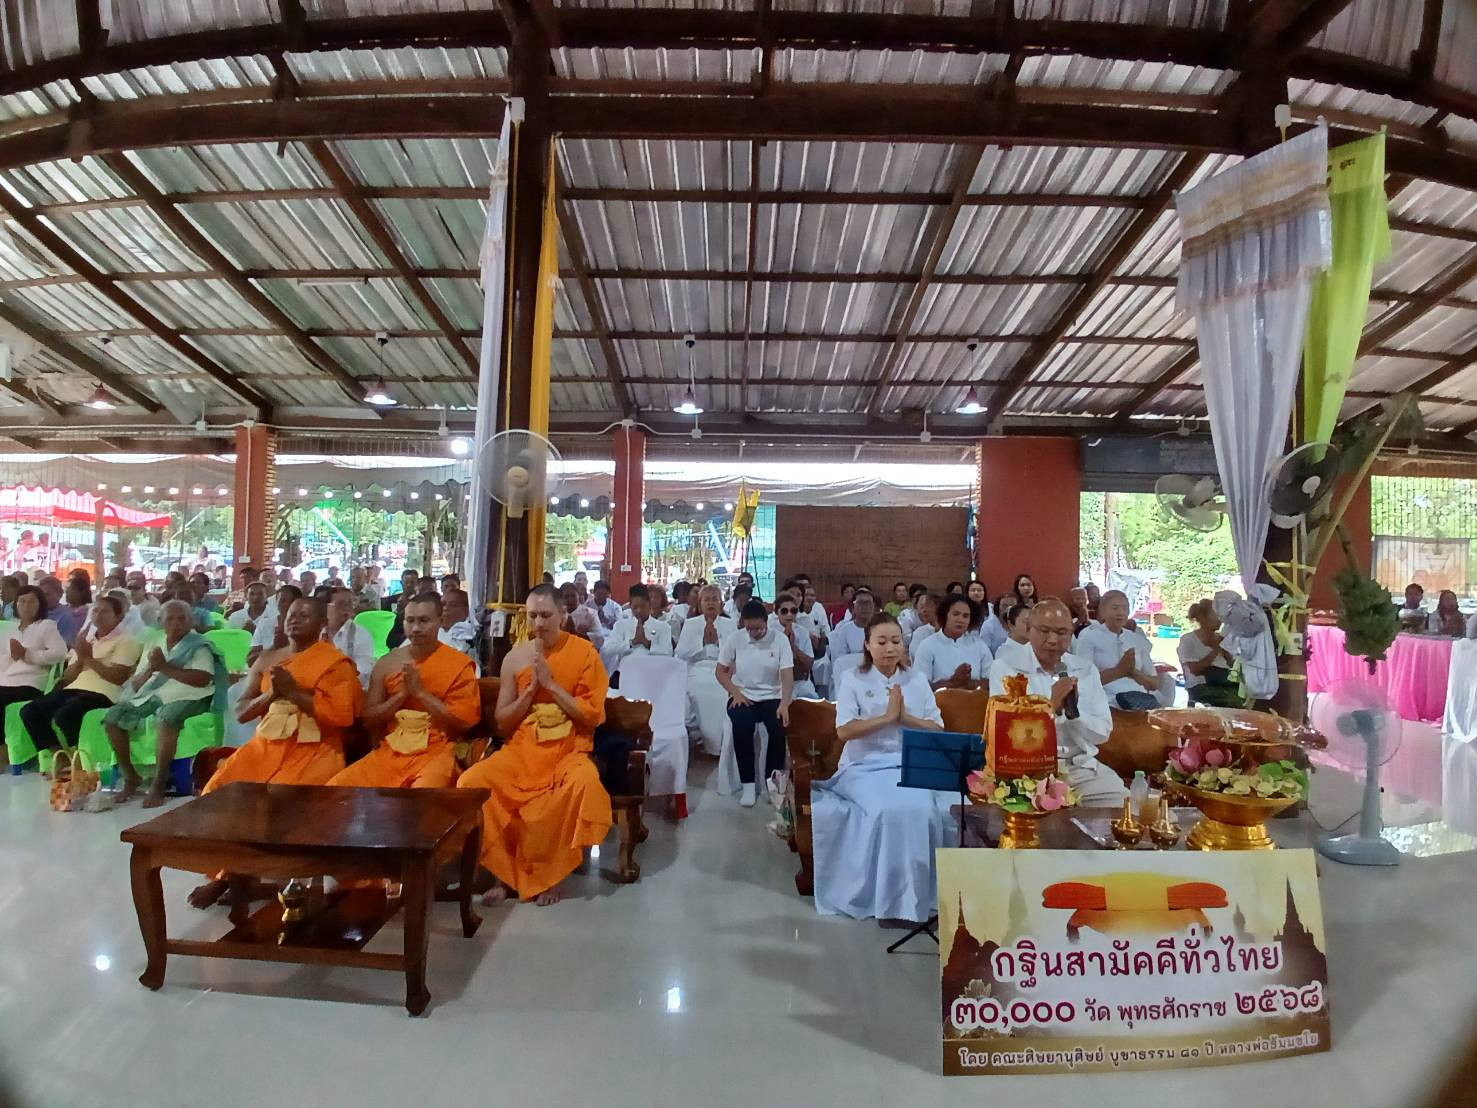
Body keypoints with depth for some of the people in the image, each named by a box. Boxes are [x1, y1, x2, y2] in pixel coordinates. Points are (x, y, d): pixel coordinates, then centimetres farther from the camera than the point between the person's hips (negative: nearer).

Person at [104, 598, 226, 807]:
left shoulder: (198, 646, -1)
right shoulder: (154, 645, 17)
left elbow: (203, 679, -18)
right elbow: (135, 686, 14)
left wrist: (165, 667, -15)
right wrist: (149, 670, -8)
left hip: (185, 698, -7)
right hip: (151, 697, 7)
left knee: (166, 717, -36)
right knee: (112, 717, -12)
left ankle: (159, 783, -26)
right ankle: (130, 777, 2)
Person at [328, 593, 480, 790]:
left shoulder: (460, 664, -3)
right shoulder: (386, 663, 9)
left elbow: (464, 720, -10)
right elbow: (368, 718, 9)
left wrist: (420, 692, -13)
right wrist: (401, 694, -7)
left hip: (436, 752, -5)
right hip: (390, 750, 5)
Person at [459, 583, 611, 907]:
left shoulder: (584, 653, -4)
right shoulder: (515, 657, 4)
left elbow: (593, 716, -8)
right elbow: (502, 722, 6)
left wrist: (551, 684, -14)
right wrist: (531, 689, -10)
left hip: (569, 750, -3)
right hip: (522, 749, 3)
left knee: (584, 784, -34)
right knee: (471, 781, -21)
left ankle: (549, 874, -9)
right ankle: (505, 871, -2)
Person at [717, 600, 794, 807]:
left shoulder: (780, 639, -7)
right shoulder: (734, 639, -4)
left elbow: (787, 676, -12)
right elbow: (721, 671, 3)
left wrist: (784, 704, -28)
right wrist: (736, 693, -13)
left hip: (772, 697, 0)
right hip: (743, 696, 0)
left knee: (779, 728, -29)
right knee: (742, 726, -31)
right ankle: (748, 784, -18)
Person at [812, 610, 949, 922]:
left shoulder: (917, 680, 11)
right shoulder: (853, 680, 2)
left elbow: (937, 730, 6)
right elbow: (844, 731, -8)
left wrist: (905, 717, -10)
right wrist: (887, 717, -13)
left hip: (912, 766, 3)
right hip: (866, 767, -3)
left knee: (923, 808, -26)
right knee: (892, 810, -30)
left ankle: (928, 891, -6)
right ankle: (891, 898, -13)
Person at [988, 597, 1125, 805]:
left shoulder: (1087, 670, 12)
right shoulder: (1005, 667, -1)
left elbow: (1103, 733, 7)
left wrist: (1074, 711, -13)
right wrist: (1051, 707, -22)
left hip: (1082, 766, 5)